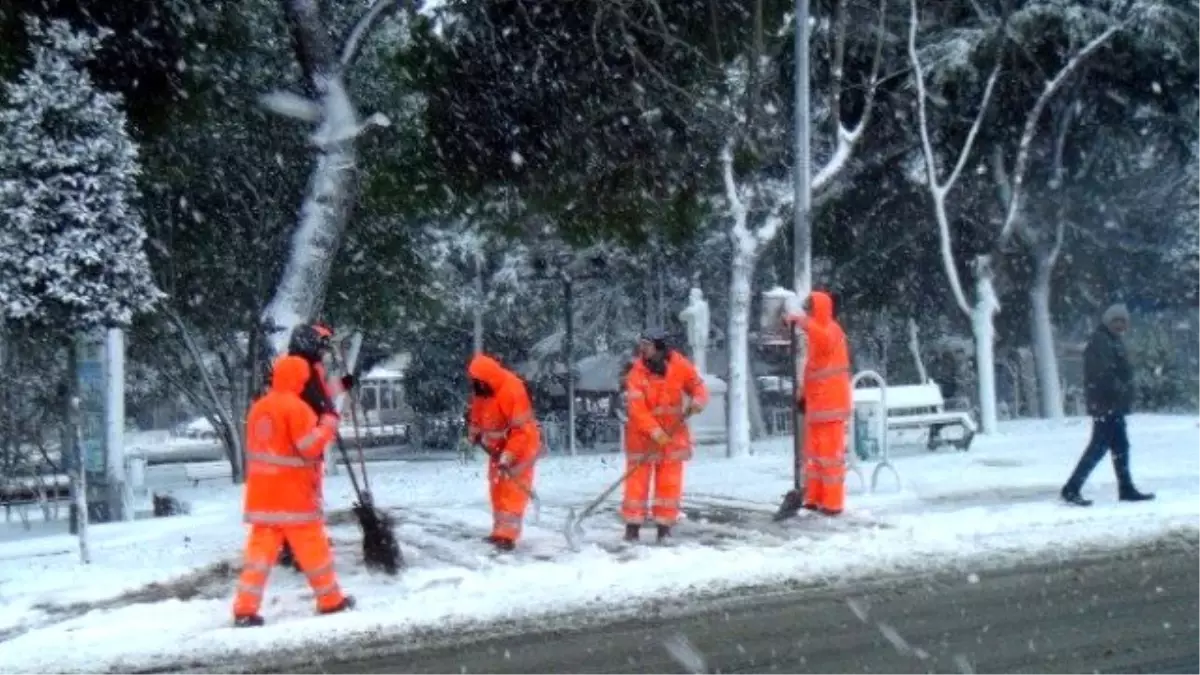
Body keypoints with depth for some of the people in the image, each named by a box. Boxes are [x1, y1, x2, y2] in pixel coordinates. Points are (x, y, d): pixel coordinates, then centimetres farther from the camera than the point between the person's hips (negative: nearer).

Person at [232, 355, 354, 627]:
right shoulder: (296, 407, -14)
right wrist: (329, 423, -7)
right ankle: (331, 601, 16)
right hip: (294, 494, -6)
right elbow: (310, 447, -18)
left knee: (261, 548, 5)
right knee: (313, 547, 5)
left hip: (263, 493, 6)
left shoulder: (258, 407, 11)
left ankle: (245, 609, -1)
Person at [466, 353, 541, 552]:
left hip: (522, 444, -8)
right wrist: (474, 434, 7)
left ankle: (507, 535, -18)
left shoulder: (512, 390, -29)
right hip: (498, 446, 8)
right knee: (497, 488, 13)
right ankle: (500, 531, 22)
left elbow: (521, 429, -29)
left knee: (512, 489, -14)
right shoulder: (480, 389, -4)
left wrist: (507, 457, -32)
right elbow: (476, 413, 17)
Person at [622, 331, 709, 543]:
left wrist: (698, 400, -19)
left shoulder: (679, 365, -7)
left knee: (670, 482, 3)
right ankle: (632, 525, 7)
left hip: (673, 432, 2)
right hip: (642, 433, -2)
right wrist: (655, 431, -31)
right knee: (637, 479, -1)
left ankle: (665, 527, 12)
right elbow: (636, 408, -20)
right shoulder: (637, 373, -14)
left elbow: (698, 385, 4)